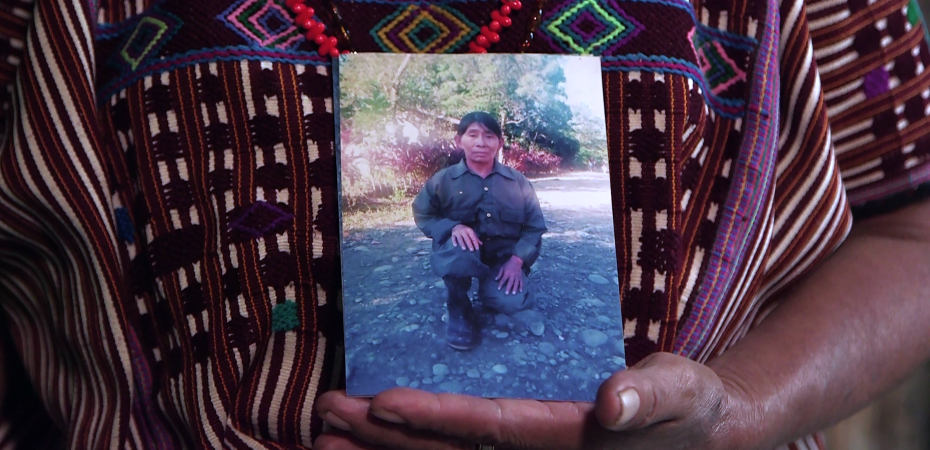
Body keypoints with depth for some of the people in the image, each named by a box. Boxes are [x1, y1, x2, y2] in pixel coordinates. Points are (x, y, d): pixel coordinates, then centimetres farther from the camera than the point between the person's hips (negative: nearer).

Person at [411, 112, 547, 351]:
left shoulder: (517, 182, 1)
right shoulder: (443, 180, -4)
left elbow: (535, 226, 3)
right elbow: (424, 217, -1)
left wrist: (518, 259, -14)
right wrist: (453, 227, -22)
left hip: (504, 256, 1)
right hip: (465, 253, -1)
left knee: (512, 302, -29)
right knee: (459, 251, -39)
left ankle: (489, 289, 14)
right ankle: (459, 311, -8)